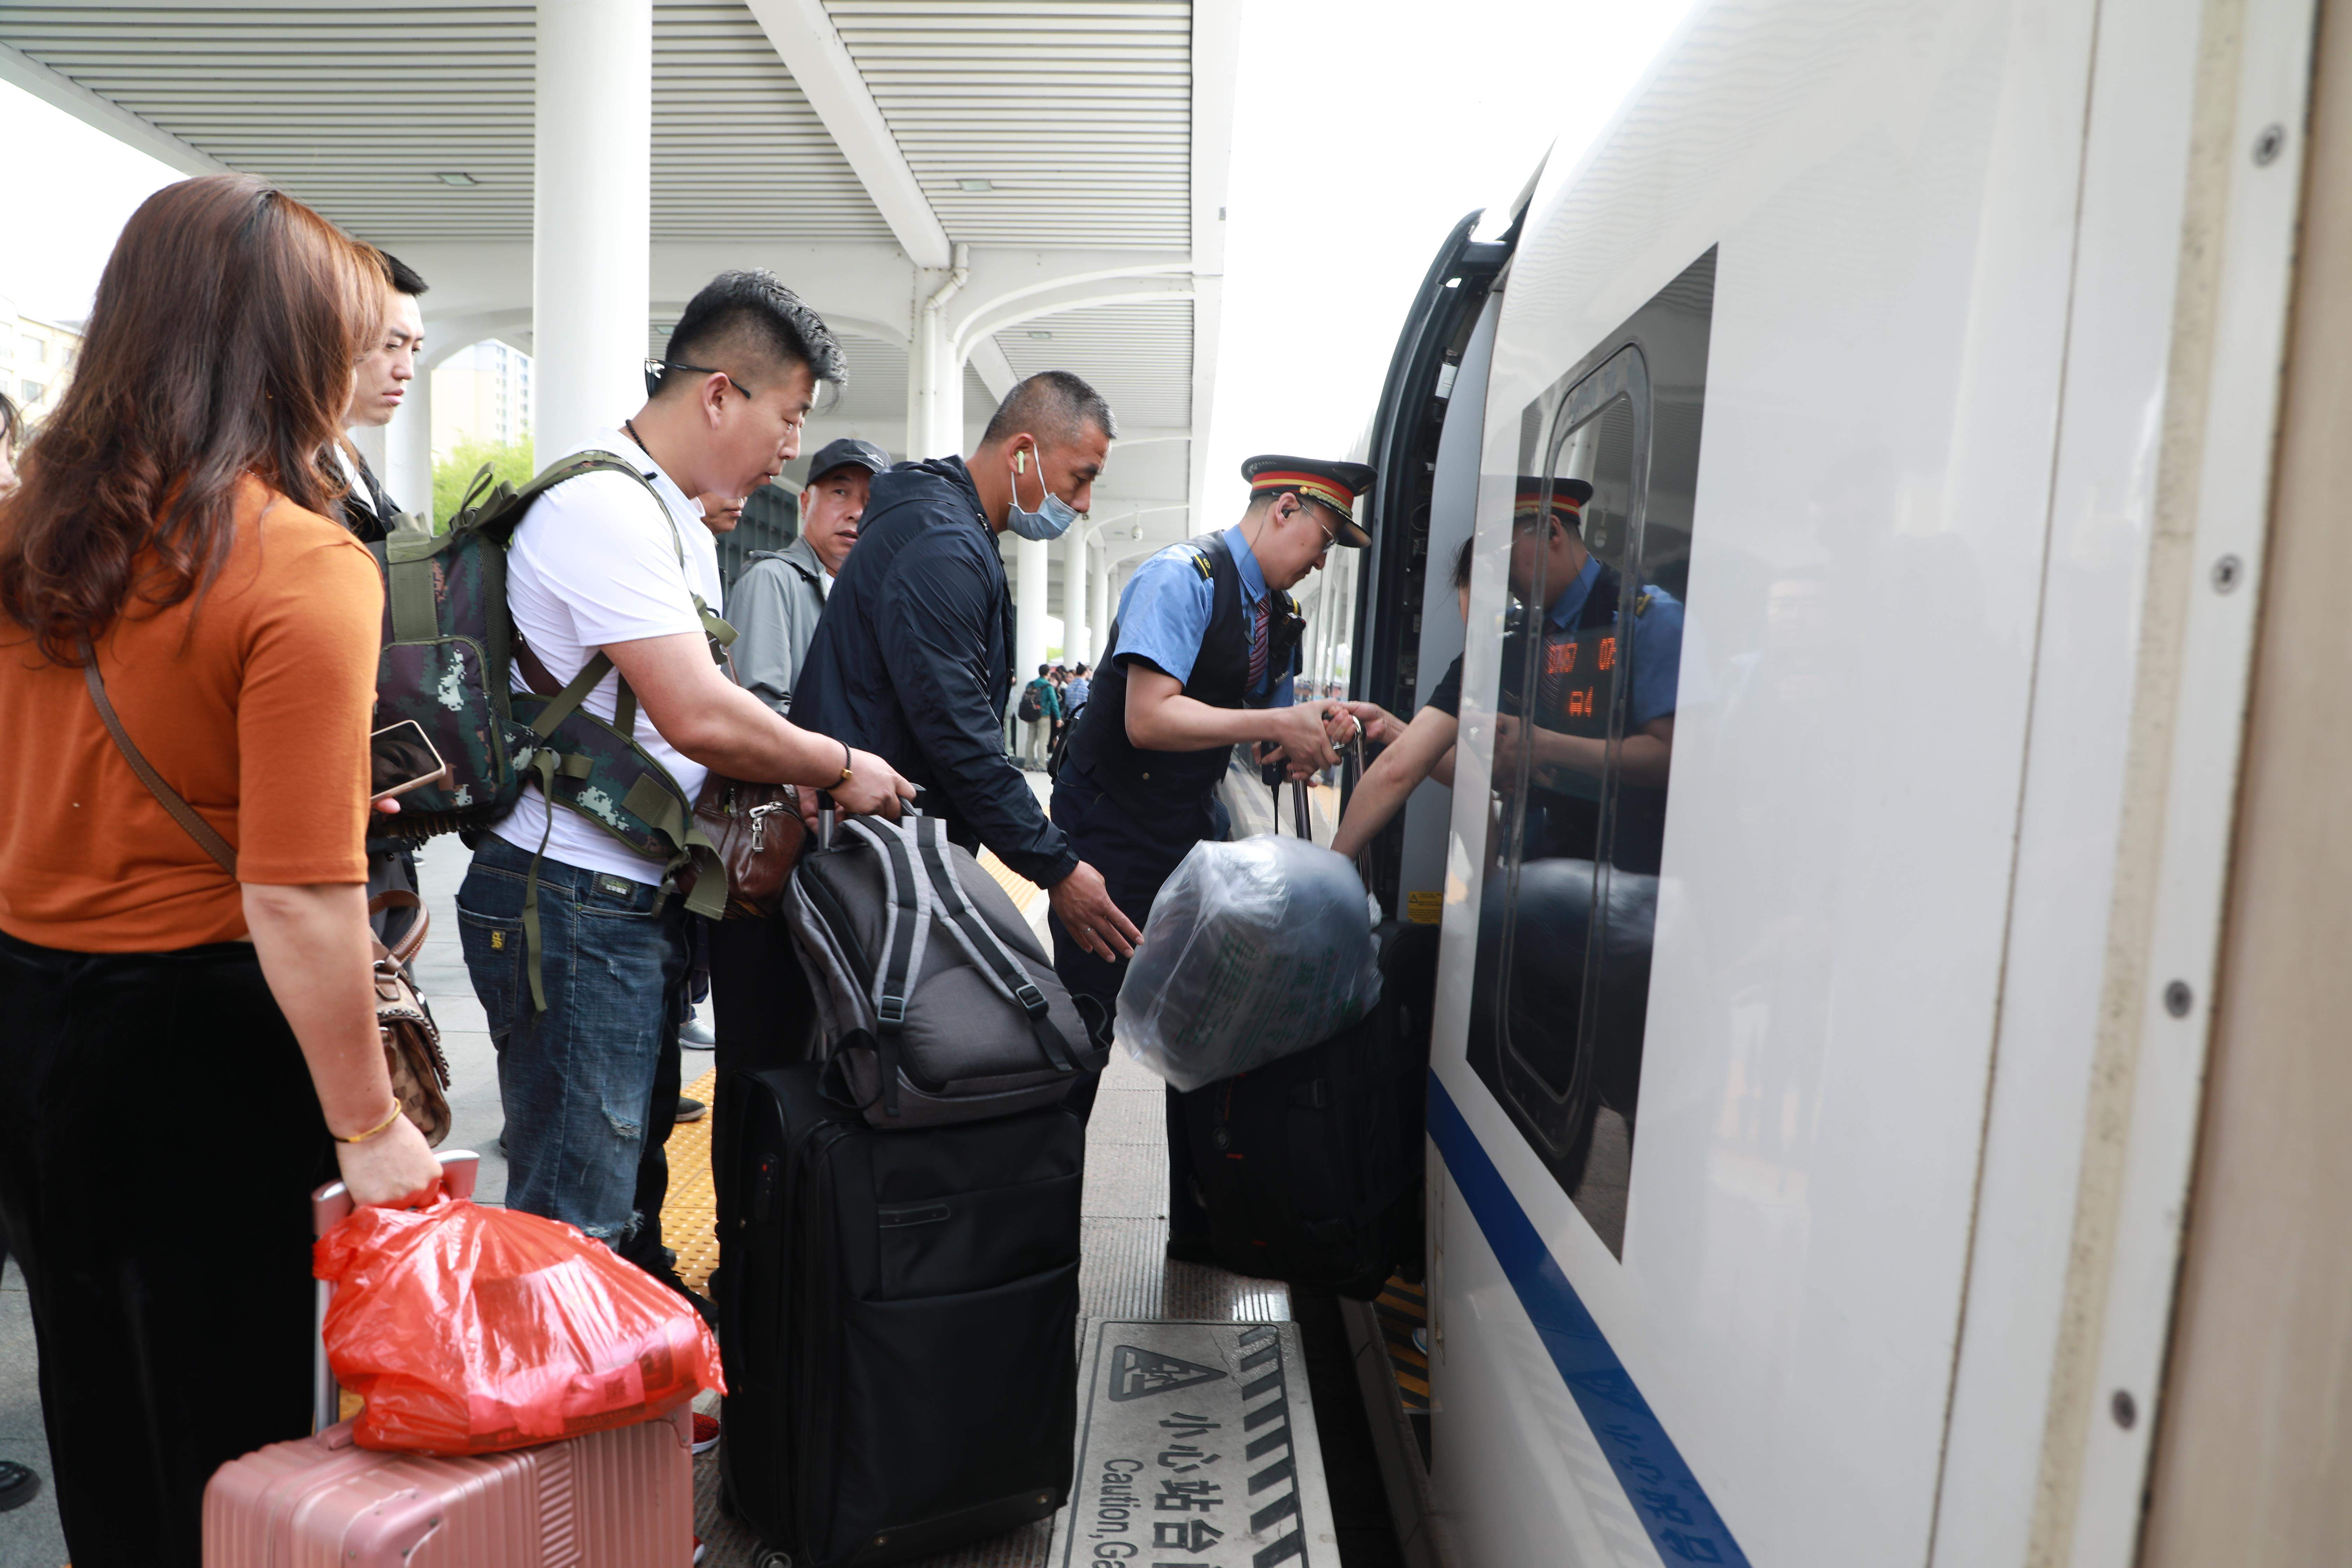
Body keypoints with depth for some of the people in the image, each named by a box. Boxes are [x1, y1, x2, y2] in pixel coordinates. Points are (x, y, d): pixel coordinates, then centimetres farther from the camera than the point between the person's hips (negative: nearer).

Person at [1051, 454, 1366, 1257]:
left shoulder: (1278, 617, 11)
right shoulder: (1182, 576, -15)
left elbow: (1271, 747, 15)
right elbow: (1149, 719, -26)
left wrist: (1312, 729, -7)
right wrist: (1278, 724, -23)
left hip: (1190, 834, 8)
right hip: (1112, 835, -8)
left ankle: (1201, 1226, 28)